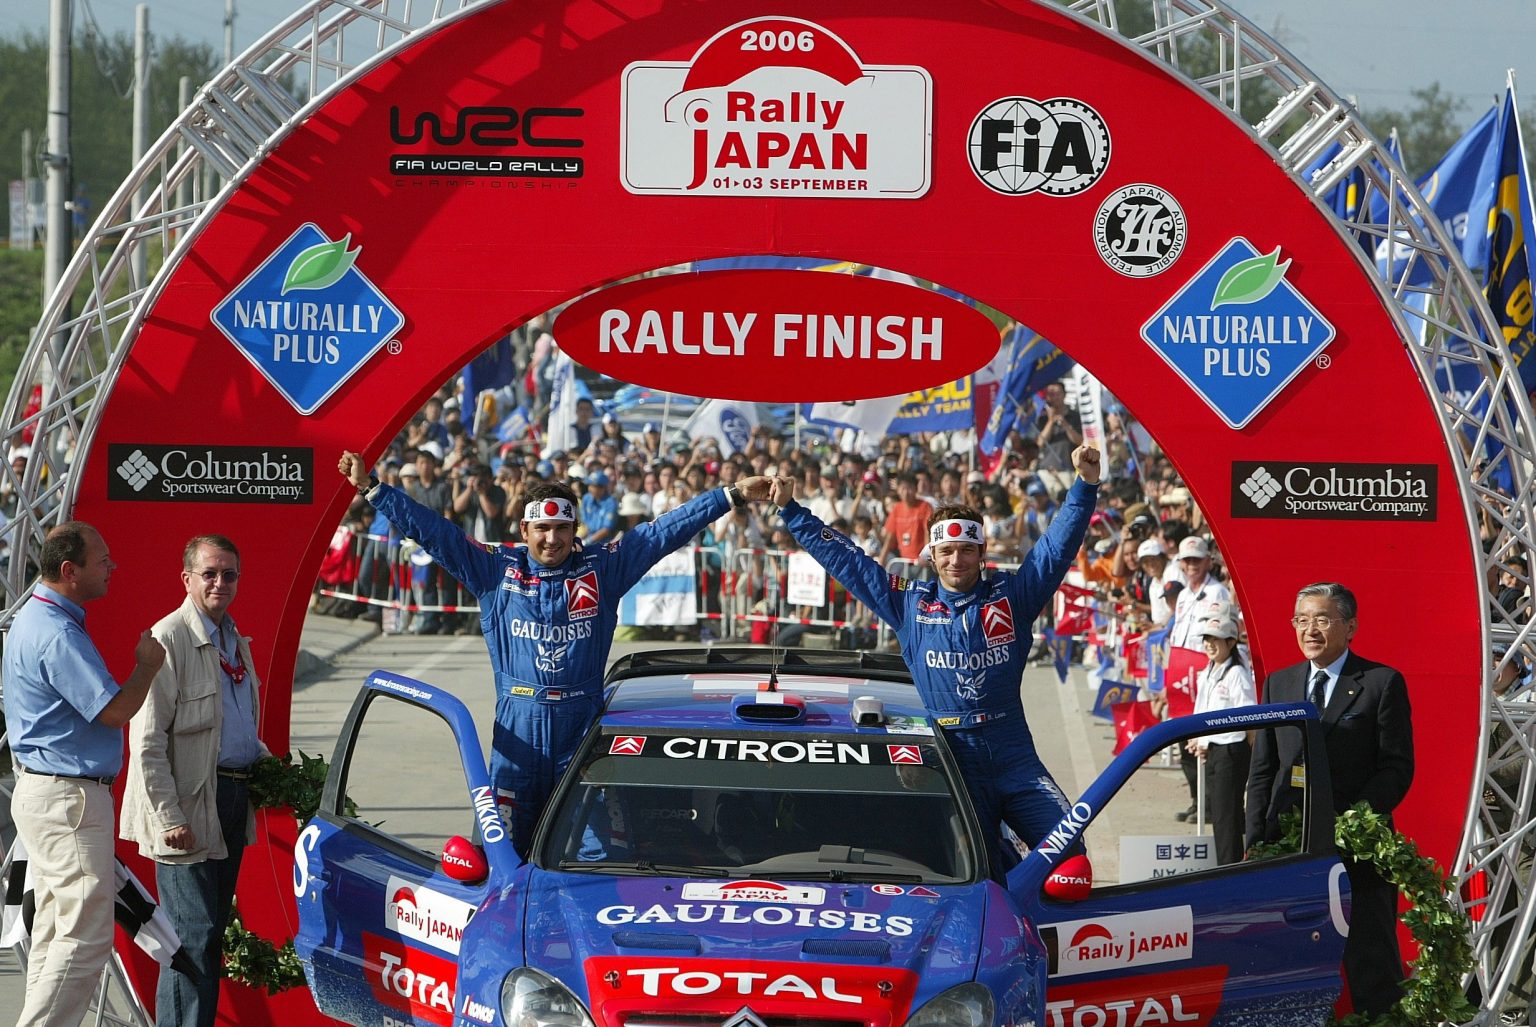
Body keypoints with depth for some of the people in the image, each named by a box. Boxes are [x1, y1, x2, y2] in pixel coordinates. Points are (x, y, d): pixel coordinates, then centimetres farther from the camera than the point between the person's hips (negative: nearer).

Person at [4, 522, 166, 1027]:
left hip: (43, 791, 11)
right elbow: (114, 710, -23)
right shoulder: (57, 634, -21)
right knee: (86, 937, -10)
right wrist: (147, 665, -8)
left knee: (56, 932, 16)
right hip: (68, 797, -11)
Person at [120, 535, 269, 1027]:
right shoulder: (168, 639, -12)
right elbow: (147, 740, -16)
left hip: (233, 799, 9)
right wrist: (170, 818, -21)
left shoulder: (235, 641, 15)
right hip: (188, 809, -9)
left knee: (211, 931, 12)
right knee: (193, 936, -9)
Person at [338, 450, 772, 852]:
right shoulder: (496, 571, 4)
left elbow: (666, 530, 3)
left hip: (582, 725, 0)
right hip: (516, 728, 0)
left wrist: (732, 495, 1)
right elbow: (431, 529, 4)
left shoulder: (602, 569, 4)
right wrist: (371, 489, 1)